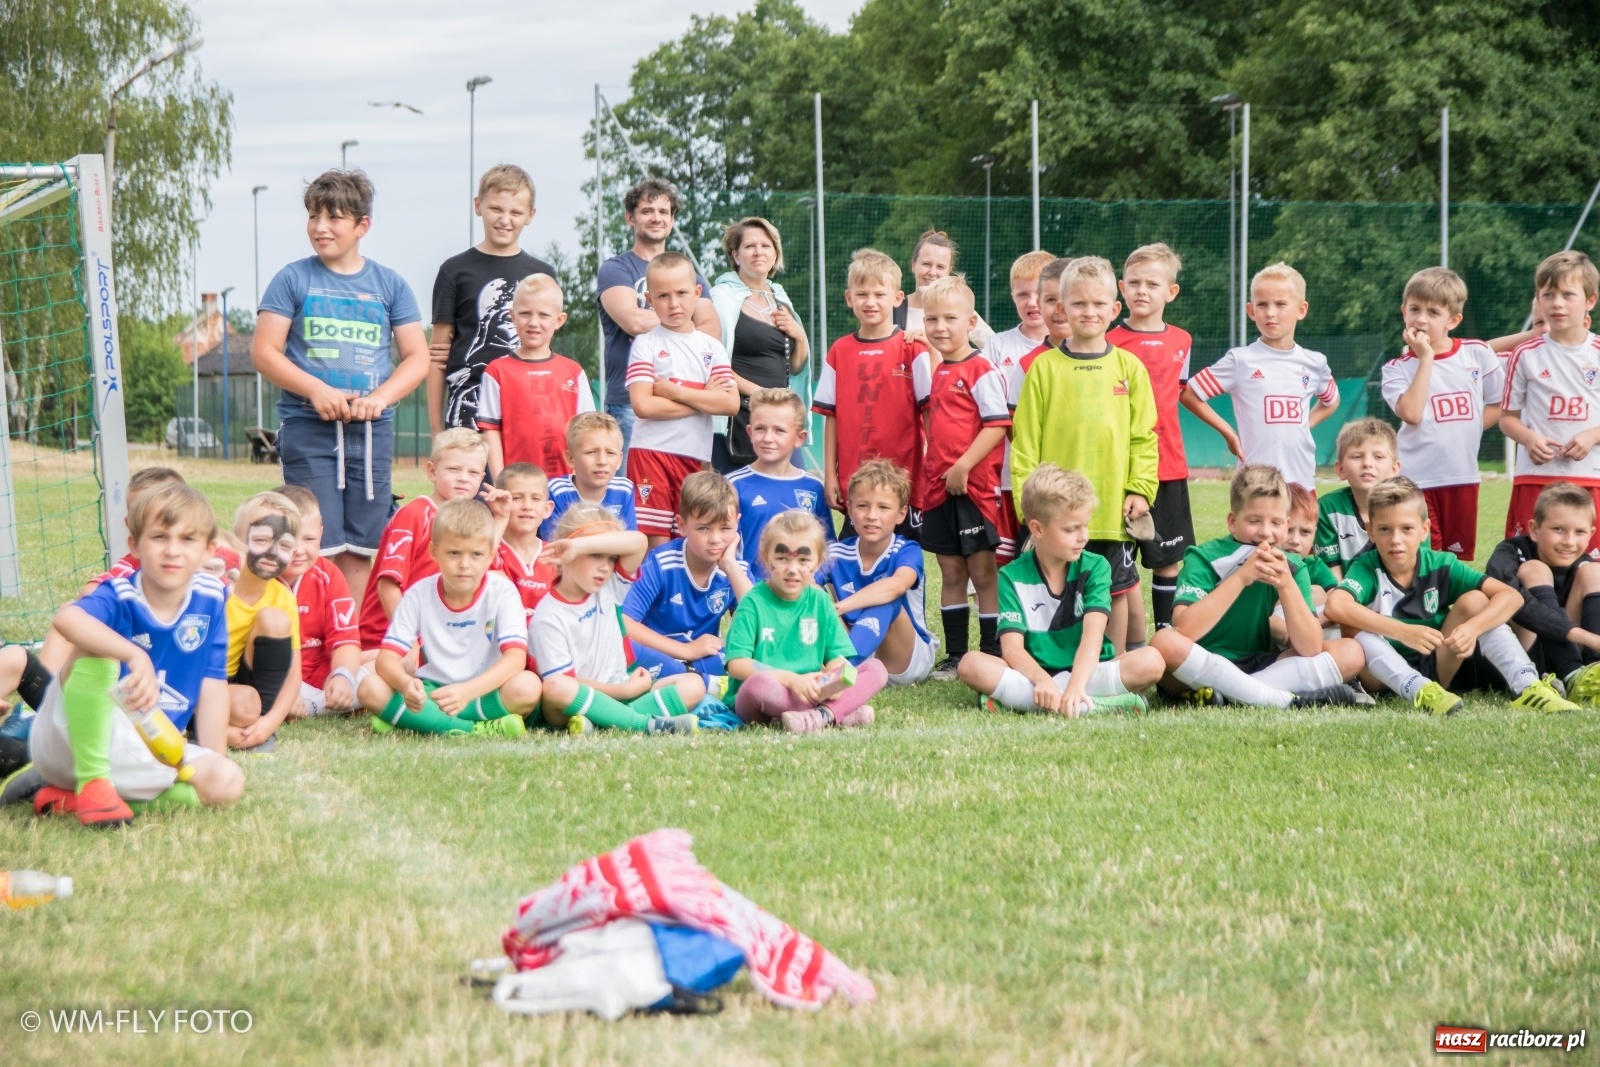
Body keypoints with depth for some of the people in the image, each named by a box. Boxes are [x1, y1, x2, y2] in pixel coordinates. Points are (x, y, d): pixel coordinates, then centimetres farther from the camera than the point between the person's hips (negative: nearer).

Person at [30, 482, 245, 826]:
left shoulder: (210, 599, -3)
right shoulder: (118, 597, -18)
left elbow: (212, 686, 1)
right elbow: (67, 618, -42)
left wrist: (212, 765, -5)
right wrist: (135, 656, -56)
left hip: (146, 752, 6)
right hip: (73, 741, -6)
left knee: (227, 782, -19)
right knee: (95, 645, -29)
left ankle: (70, 797, -11)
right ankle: (91, 781, -24)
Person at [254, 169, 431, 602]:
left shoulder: (389, 285, 10)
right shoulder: (293, 279, 4)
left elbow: (417, 357, 9)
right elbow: (264, 352, -1)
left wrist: (380, 397, -9)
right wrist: (316, 391, -14)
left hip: (372, 432, 2)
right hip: (307, 430, -2)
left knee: (358, 550, 4)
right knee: (317, 548, -8)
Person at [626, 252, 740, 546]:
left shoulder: (711, 347, 10)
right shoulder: (646, 343, 0)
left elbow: (731, 403, -4)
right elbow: (643, 405, -13)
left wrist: (674, 391, -11)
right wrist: (704, 399, -8)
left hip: (696, 456, 4)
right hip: (651, 453, -4)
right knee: (656, 543, -7)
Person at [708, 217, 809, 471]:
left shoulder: (780, 298, 17)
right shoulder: (723, 297, -4)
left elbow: (796, 367, 23)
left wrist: (800, 336, 5)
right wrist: (757, 392, -15)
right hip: (739, 420, -7)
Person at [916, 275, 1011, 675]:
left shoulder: (981, 371, -10)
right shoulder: (937, 373, 14)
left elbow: (998, 424, -16)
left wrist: (963, 466, -20)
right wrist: (930, 476, 14)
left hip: (974, 487, -7)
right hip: (939, 489, 7)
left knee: (983, 572, -2)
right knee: (951, 573, 11)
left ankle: (992, 656, 4)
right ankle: (954, 654, 17)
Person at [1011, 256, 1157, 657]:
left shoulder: (1129, 368, 5)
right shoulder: (1045, 367, 2)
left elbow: (1143, 436, 6)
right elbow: (1025, 438, 1)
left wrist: (1140, 488, -4)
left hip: (1113, 505, 1)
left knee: (1117, 587, 7)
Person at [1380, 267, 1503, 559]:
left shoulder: (1478, 354, 3)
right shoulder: (1397, 368, -2)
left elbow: (1499, 405, 12)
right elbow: (1411, 414, -19)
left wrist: (1468, 427, -4)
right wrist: (1426, 358, -15)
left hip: (1462, 476, 2)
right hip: (1416, 479, -2)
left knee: (1460, 559, 10)